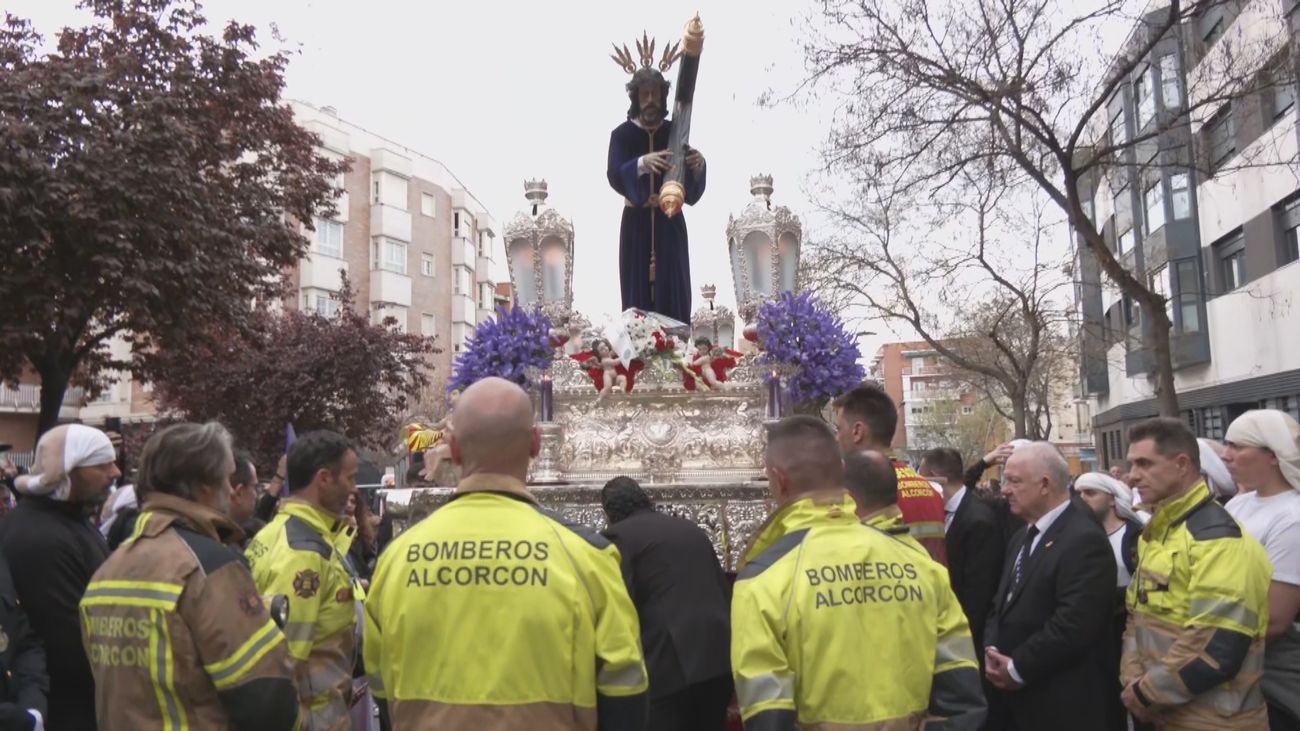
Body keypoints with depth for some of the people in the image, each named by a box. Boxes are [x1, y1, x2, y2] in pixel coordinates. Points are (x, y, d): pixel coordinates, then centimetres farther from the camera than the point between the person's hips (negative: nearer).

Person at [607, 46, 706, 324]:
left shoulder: (675, 132, 3)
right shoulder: (622, 134, -1)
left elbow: (691, 188, -2)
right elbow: (614, 175, -15)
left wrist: (697, 166, -25)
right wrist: (642, 163, -34)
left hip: (669, 223, 1)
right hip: (637, 224, -1)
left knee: (672, 291, -1)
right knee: (638, 293, -1)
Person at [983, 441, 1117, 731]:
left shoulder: (1084, 540, -17)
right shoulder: (1022, 536, 14)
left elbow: (1074, 623, -25)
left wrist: (1017, 668, -17)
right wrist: (992, 650, -3)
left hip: (1060, 702, -8)